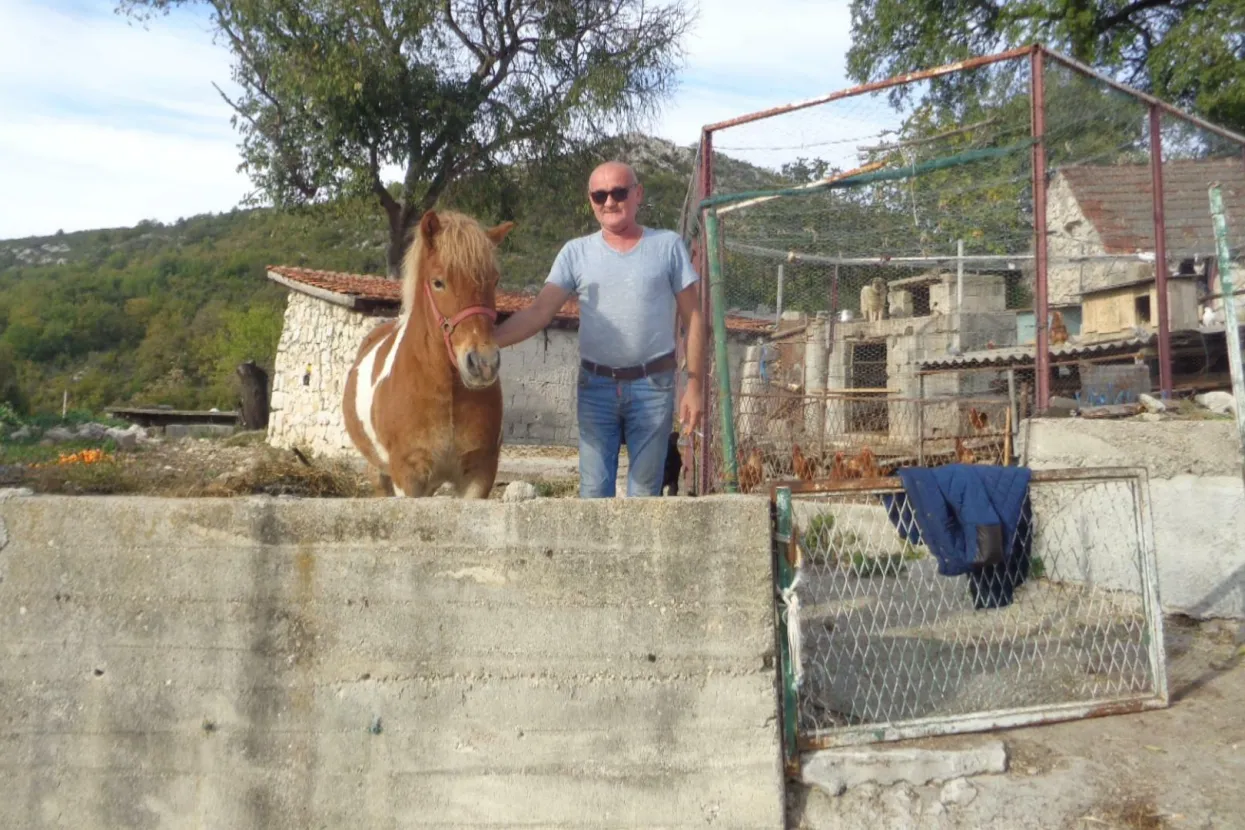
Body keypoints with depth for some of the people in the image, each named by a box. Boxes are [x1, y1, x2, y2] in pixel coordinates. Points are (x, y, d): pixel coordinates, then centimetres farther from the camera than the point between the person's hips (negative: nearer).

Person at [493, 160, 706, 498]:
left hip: (653, 385, -1)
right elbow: (538, 312, -4)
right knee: (594, 489, 8)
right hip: (595, 386, 2)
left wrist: (694, 385, -4)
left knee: (645, 489, 9)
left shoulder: (668, 246, 0)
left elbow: (693, 319, 1)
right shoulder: (576, 252, 3)